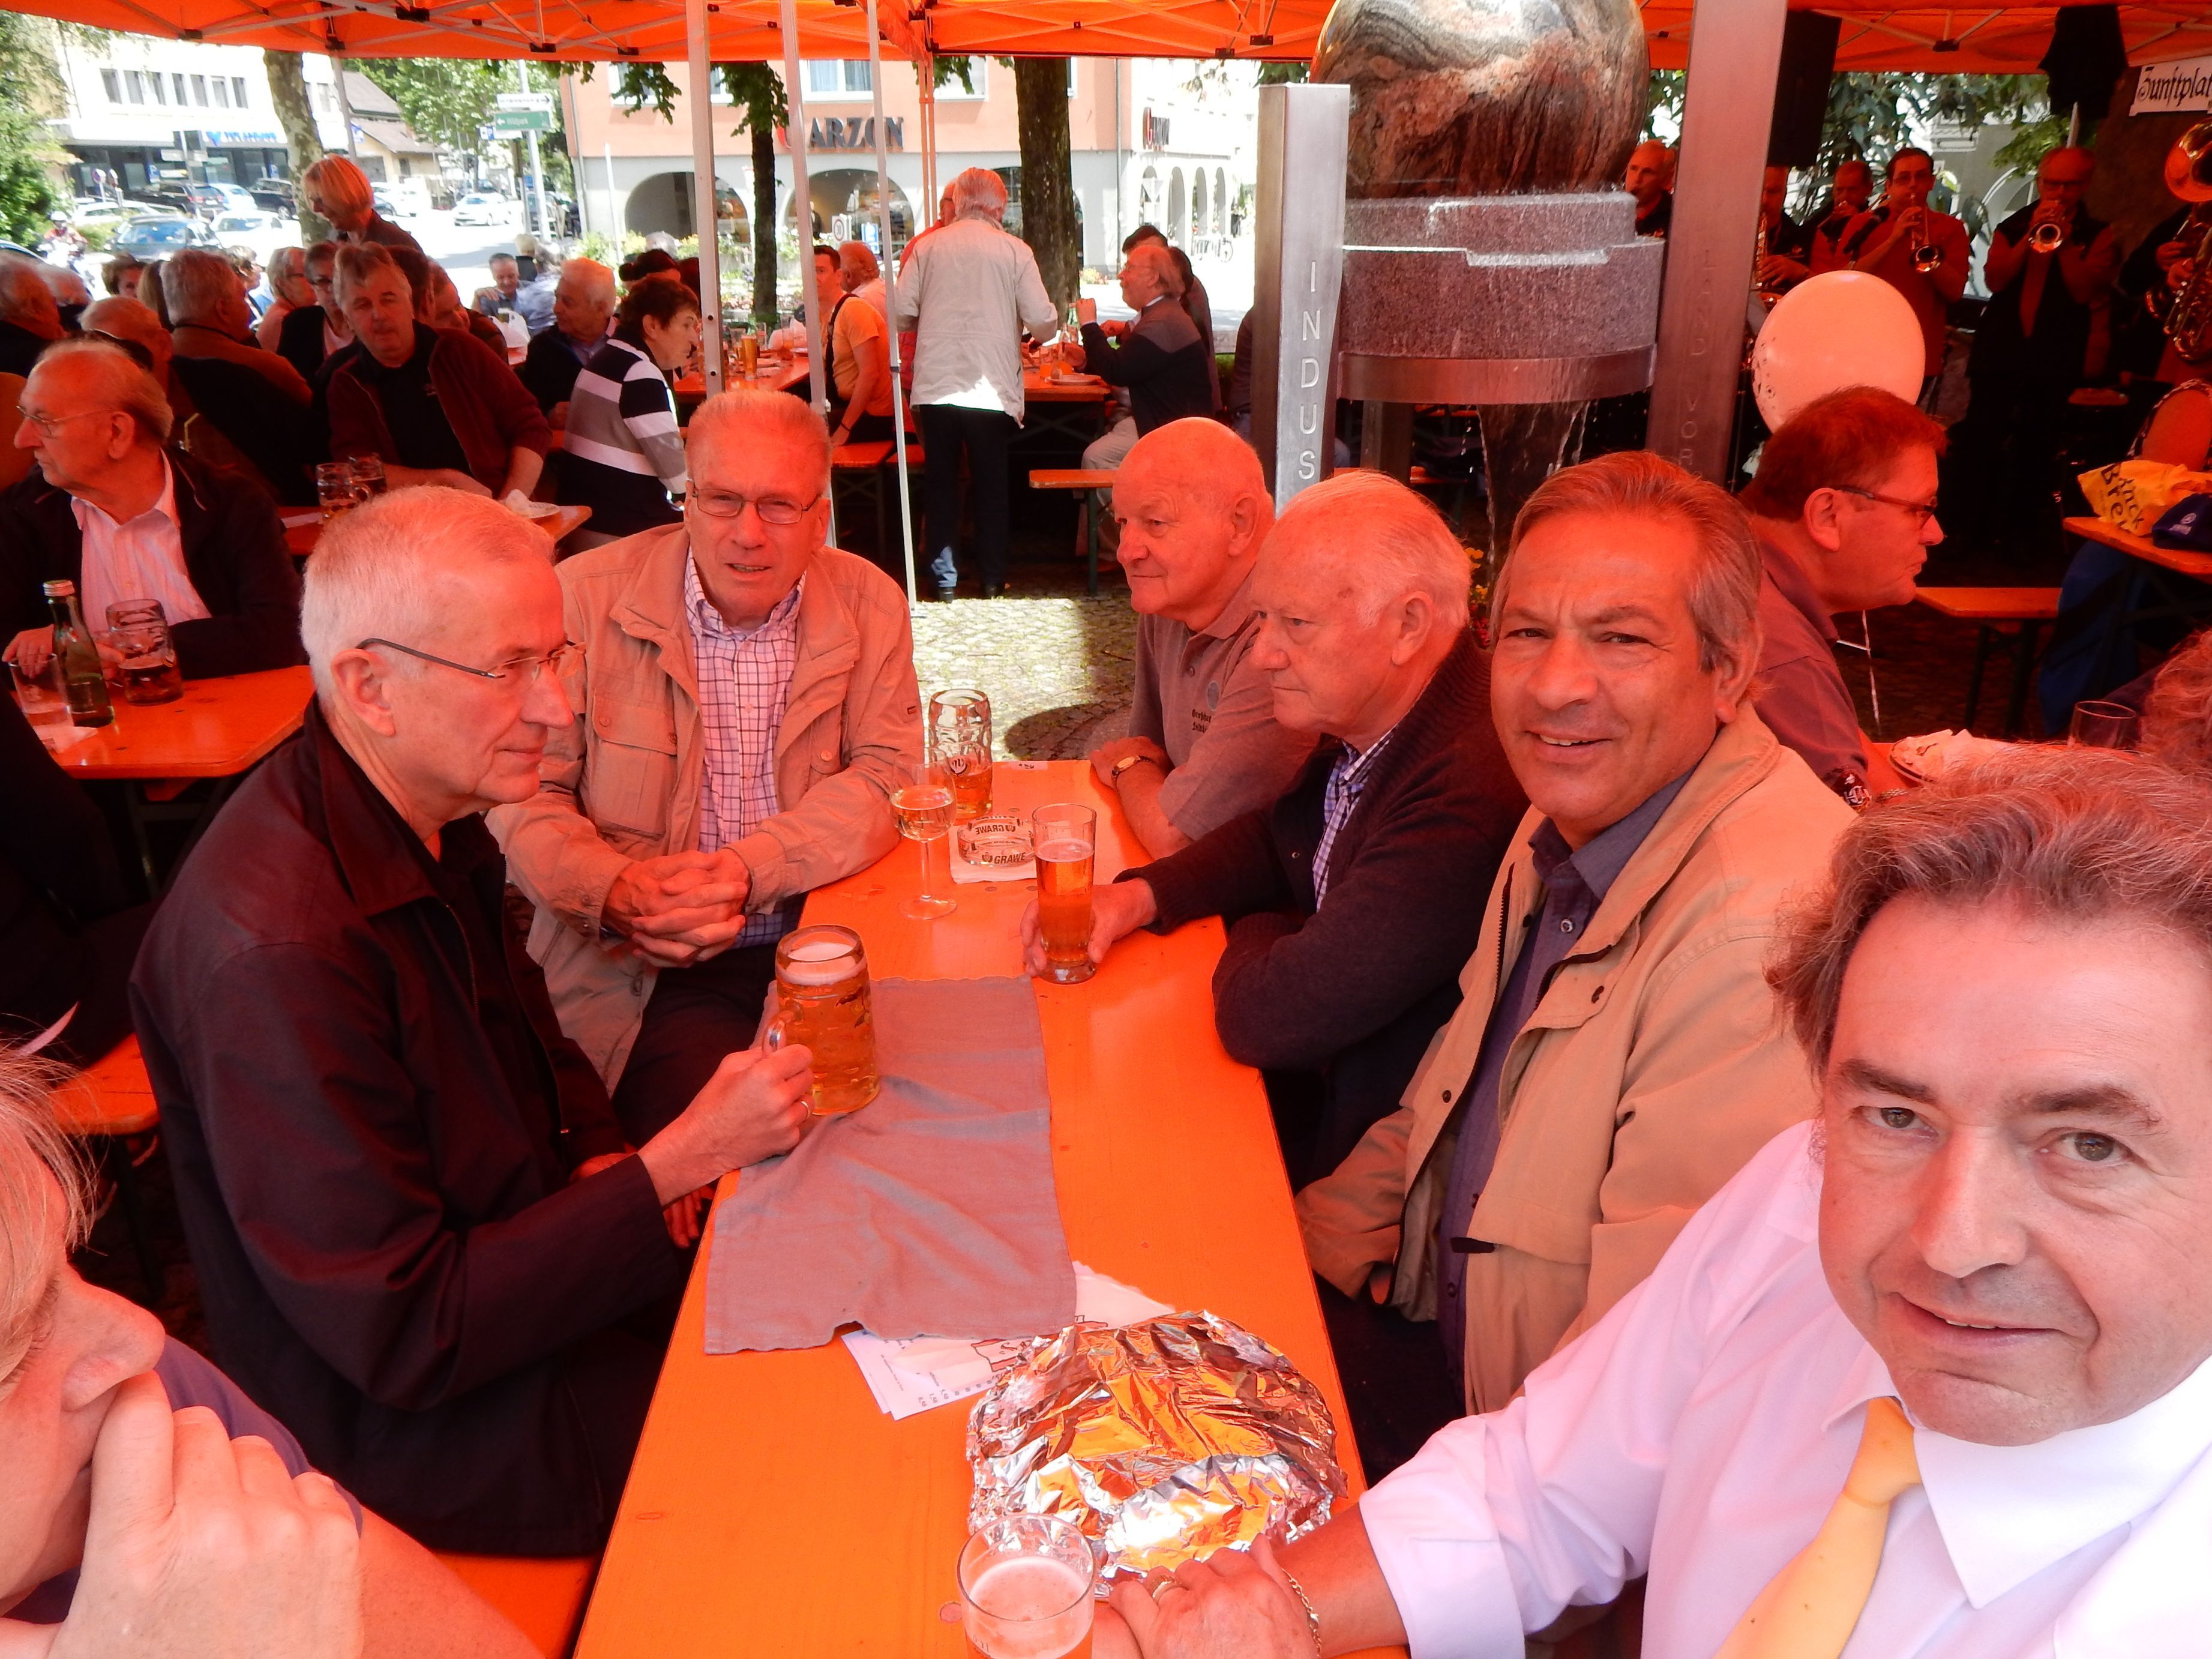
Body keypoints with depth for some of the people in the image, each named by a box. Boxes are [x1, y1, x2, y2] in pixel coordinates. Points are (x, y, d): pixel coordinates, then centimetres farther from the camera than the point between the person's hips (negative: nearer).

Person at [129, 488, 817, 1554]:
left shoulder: (433, 818, -2)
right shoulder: (274, 953, -31)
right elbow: (403, 1340, -26)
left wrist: (604, 1159, -3)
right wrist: (673, 1165, -25)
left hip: (525, 1259, 8)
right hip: (419, 1436, -8)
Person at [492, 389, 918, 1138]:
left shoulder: (869, 604, 3)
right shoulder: (584, 599, -2)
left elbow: (887, 777, -2)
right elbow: (521, 791, -1)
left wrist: (748, 870, -19)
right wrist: (614, 890, -22)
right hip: (644, 968, -2)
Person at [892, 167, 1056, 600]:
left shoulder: (927, 247, 4)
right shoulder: (1015, 250, -1)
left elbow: (901, 313, 1)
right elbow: (1043, 322, -3)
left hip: (935, 386, 1)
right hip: (991, 387, -1)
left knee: (941, 482, 11)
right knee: (991, 484, 10)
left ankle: (943, 576, 13)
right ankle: (992, 578, 15)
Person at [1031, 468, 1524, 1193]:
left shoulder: (1468, 794, -33)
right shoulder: (1366, 718, -2)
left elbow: (1267, 1016, -30)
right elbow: (1274, 836, 16)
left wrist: (1256, 935, -6)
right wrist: (1139, 894, -2)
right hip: (1317, 1067, 8)